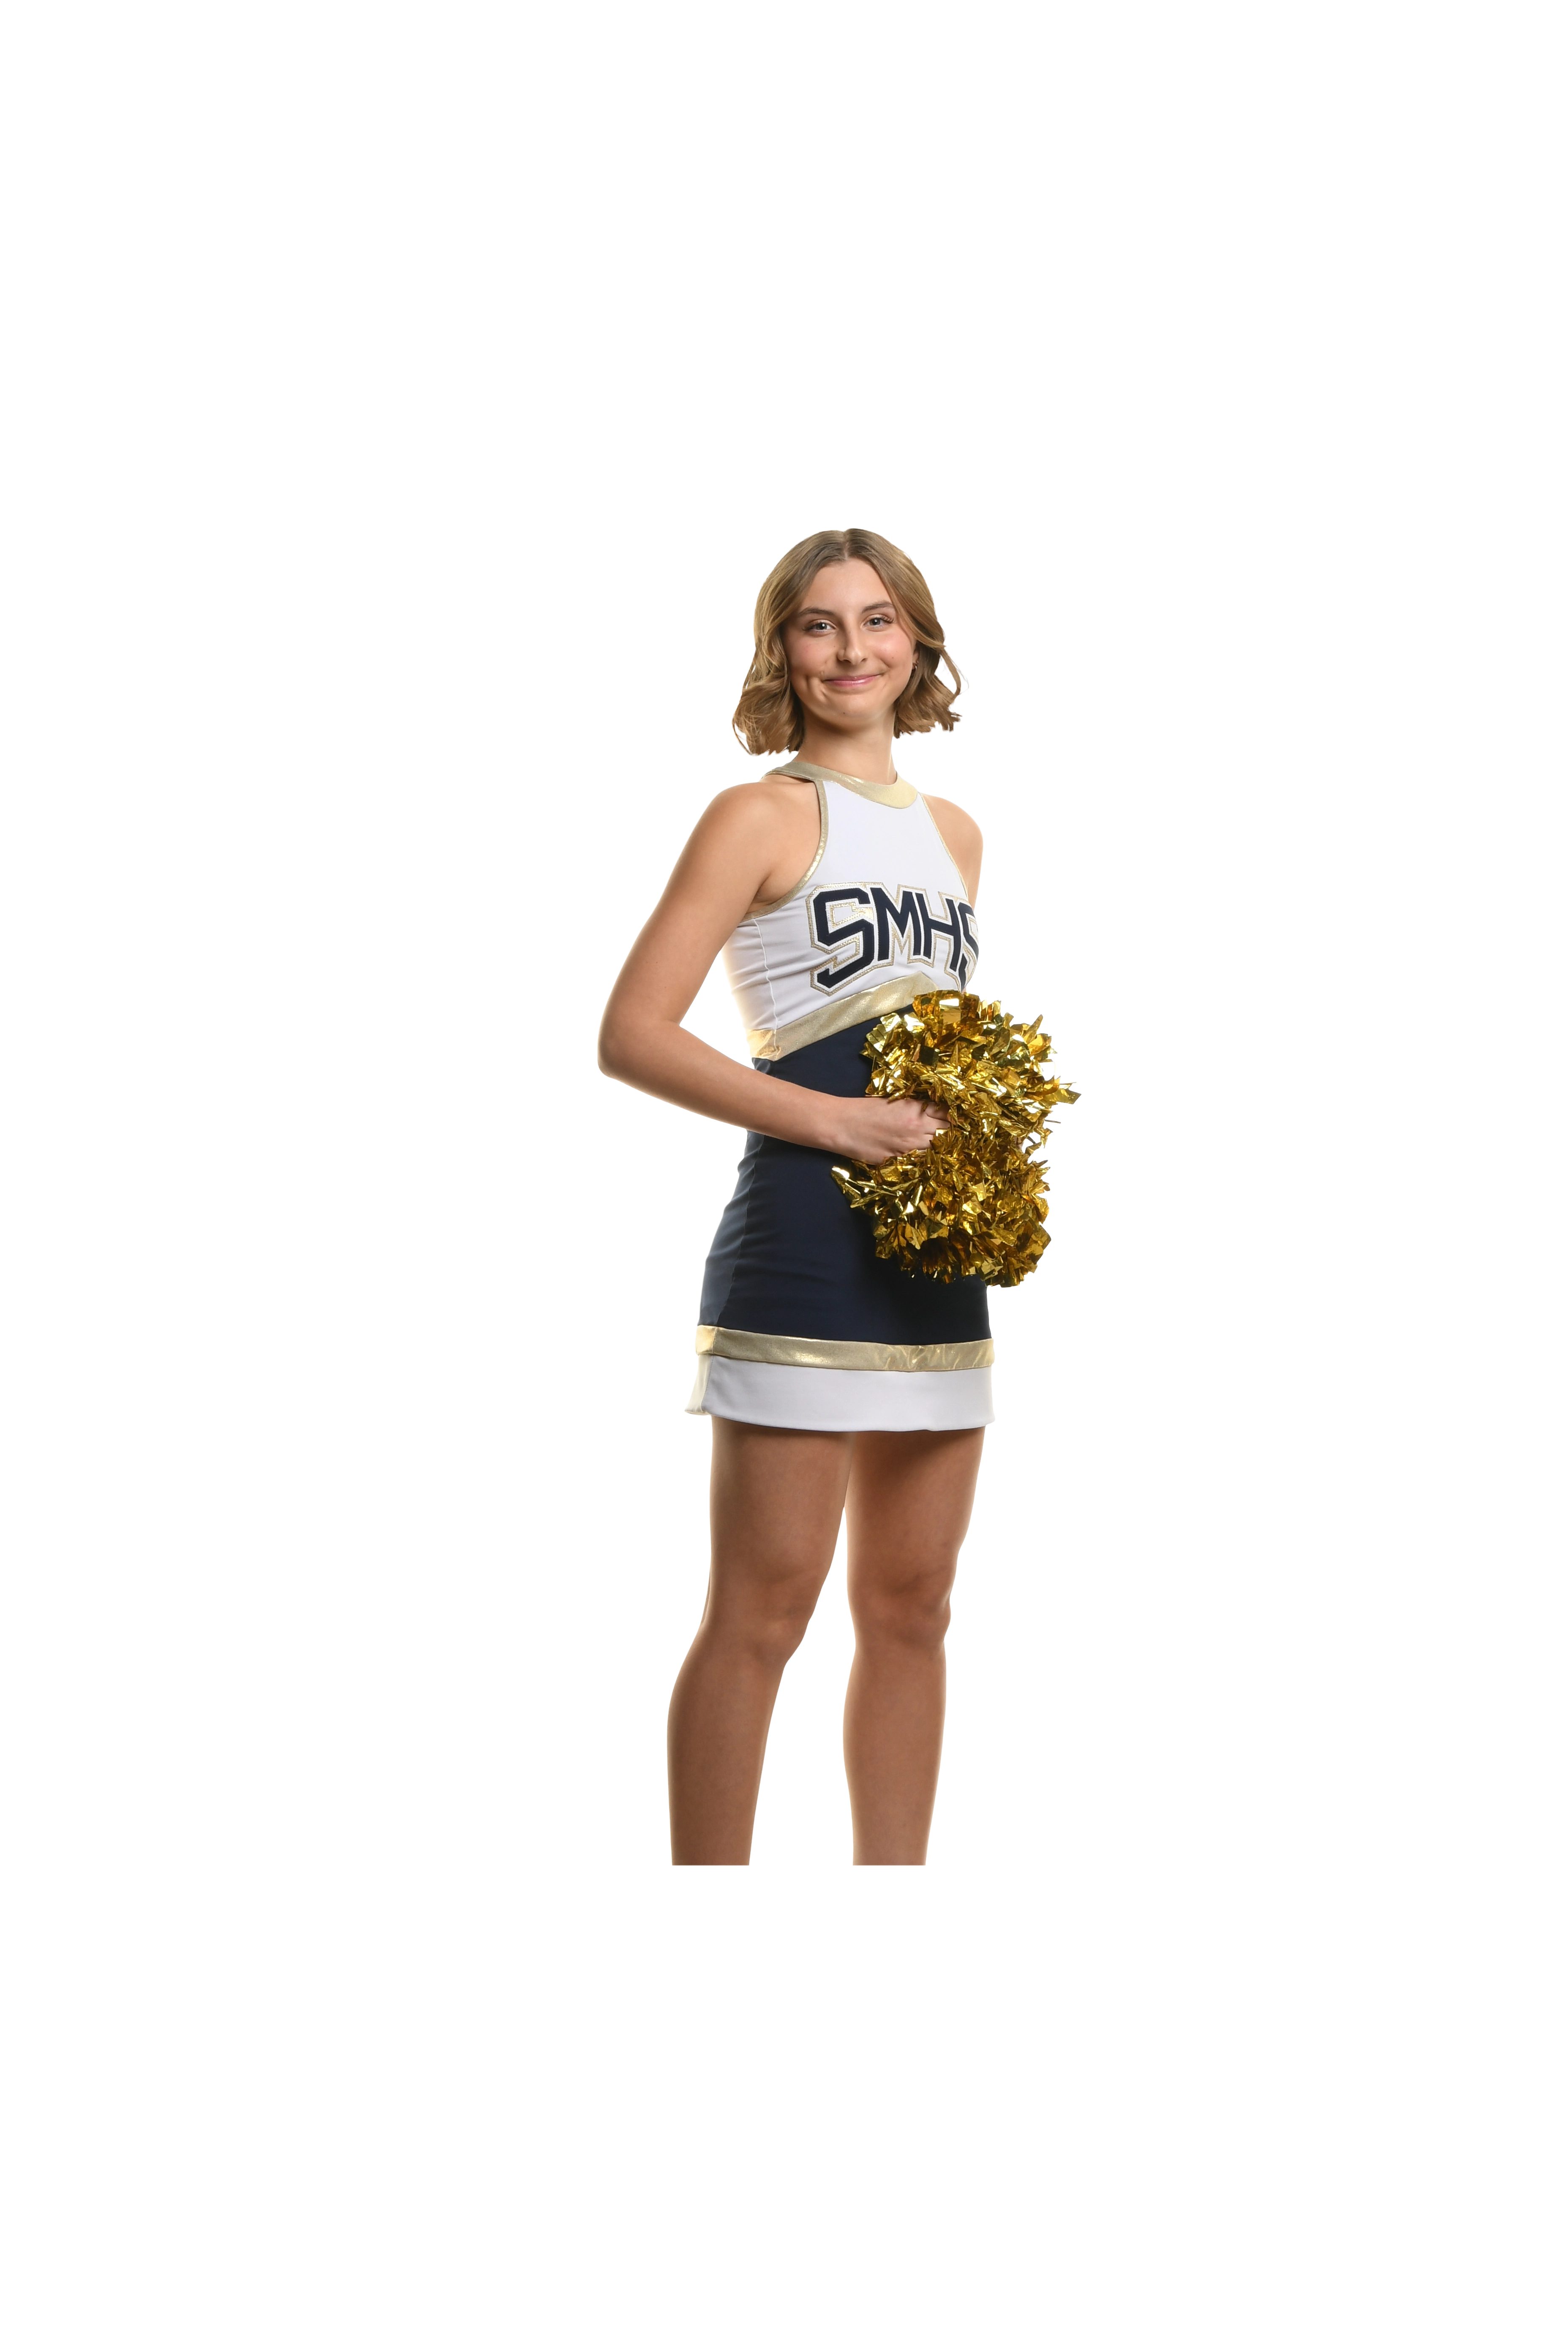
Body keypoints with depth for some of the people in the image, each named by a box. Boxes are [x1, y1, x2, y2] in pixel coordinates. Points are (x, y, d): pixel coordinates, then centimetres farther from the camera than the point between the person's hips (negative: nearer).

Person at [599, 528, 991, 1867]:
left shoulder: (956, 834, 18)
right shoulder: (765, 816, -3)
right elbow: (632, 1036, -9)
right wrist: (831, 1119, -16)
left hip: (940, 1252, 7)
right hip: (803, 1241, -7)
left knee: (911, 1606, 10)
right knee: (763, 1609, -5)